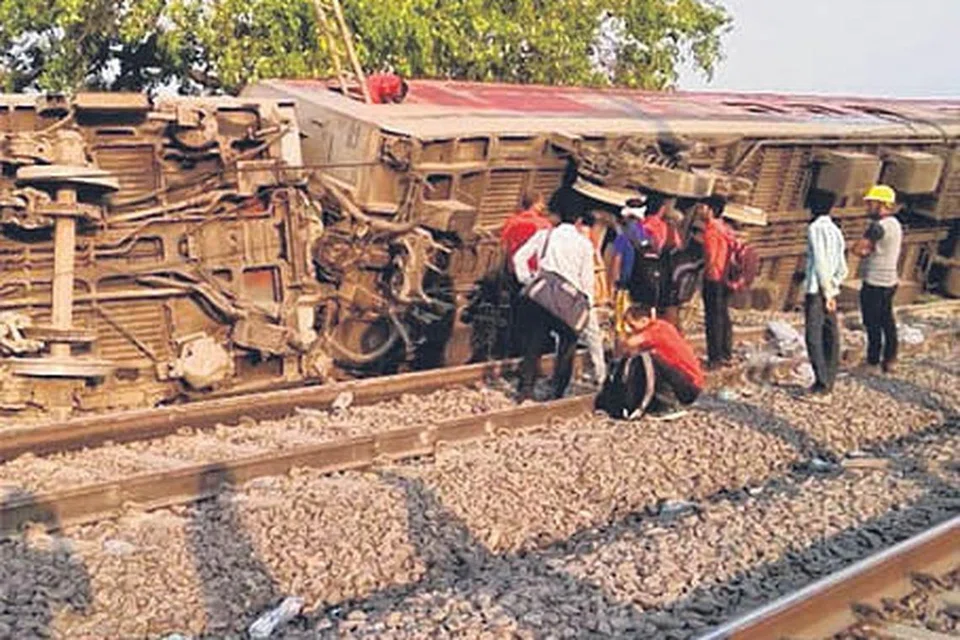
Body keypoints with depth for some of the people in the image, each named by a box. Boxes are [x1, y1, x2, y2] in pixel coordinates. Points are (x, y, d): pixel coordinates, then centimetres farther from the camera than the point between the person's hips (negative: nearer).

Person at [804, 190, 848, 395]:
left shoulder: (815, 228, -10)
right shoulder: (836, 231, 14)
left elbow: (820, 262, -17)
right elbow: (842, 269, 15)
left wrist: (827, 293, -16)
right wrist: (832, 287, 13)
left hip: (816, 291, -8)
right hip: (830, 291, 8)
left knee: (814, 338, -6)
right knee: (830, 337, 8)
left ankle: (822, 382, -9)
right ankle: (829, 382, 12)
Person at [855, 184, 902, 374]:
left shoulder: (879, 226, -20)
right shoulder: (895, 224, 12)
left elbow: (859, 249, -17)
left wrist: (867, 250, 1)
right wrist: (872, 250, -3)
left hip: (875, 282, -10)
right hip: (889, 280, 10)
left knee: (872, 323, 0)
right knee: (887, 321, 14)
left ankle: (873, 358, 7)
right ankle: (890, 359, 20)